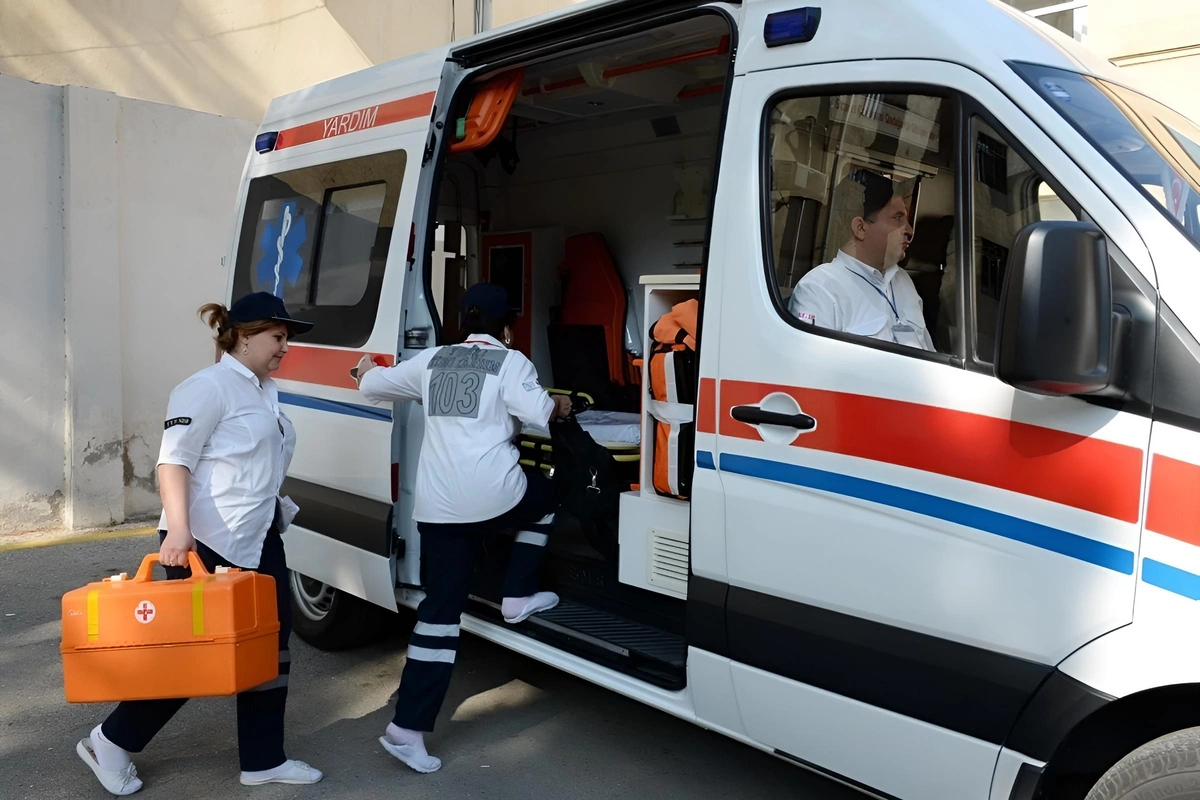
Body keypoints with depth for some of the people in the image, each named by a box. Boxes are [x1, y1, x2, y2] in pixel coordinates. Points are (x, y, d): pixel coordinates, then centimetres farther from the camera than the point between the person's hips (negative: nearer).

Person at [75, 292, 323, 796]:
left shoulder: (266, 391, 15)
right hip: (206, 543, -9)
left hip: (258, 540, 9)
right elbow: (173, 460, -20)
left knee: (271, 643, 10)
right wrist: (178, 529, -29)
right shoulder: (209, 387, -13)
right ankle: (111, 744, 22)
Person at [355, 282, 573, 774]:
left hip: (436, 506, 5)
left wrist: (366, 369, 48)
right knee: (543, 496, 30)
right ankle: (518, 598, 28)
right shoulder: (509, 362, 2)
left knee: (439, 611, 8)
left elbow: (372, 386, 25)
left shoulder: (432, 360, 16)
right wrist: (561, 406, 13)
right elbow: (539, 414, -10)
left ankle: (408, 729, 6)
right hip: (493, 496, -4)